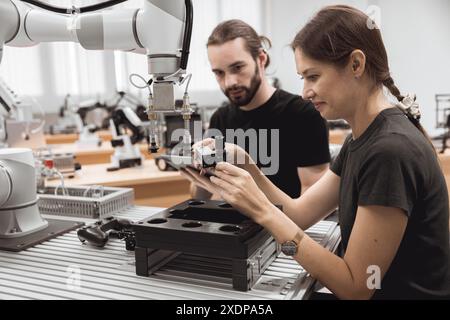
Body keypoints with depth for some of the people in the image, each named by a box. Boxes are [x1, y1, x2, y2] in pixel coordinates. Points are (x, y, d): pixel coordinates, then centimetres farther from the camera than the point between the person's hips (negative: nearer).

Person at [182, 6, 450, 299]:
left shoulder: (390, 150, -28)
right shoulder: (362, 140, 2)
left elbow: (355, 286, -23)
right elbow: (300, 213, 2)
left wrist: (263, 211, -27)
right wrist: (247, 169, -12)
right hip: (375, 291, 7)